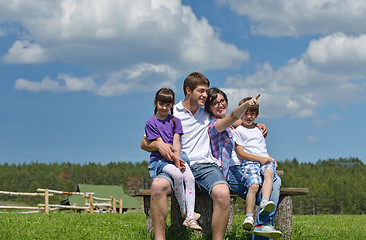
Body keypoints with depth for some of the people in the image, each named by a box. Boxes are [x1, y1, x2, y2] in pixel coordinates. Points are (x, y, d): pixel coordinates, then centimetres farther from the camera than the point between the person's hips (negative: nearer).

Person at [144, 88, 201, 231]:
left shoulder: (175, 121, 14)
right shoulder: (151, 123, 2)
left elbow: (176, 142, 3)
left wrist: (178, 158, -14)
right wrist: (174, 159, -17)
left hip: (176, 158, 4)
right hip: (159, 160, -3)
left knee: (189, 177, -25)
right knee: (177, 175, -33)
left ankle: (190, 217, -29)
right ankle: (183, 211, -16)